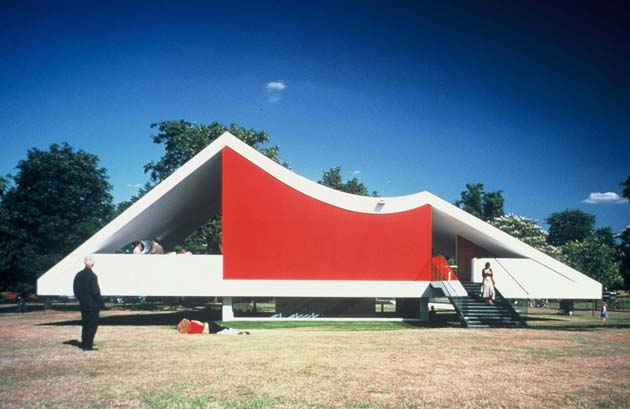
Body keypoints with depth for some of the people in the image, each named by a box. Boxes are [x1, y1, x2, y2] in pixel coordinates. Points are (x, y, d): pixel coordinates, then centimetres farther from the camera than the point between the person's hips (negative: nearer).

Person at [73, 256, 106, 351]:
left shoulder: (78, 275, 6)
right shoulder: (92, 276, -17)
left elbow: (76, 290, 11)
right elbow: (95, 291, -17)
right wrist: (101, 303, -10)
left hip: (83, 304, 7)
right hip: (92, 305, -7)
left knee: (85, 324, 17)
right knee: (92, 325, -1)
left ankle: (84, 343, 23)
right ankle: (88, 345, -2)